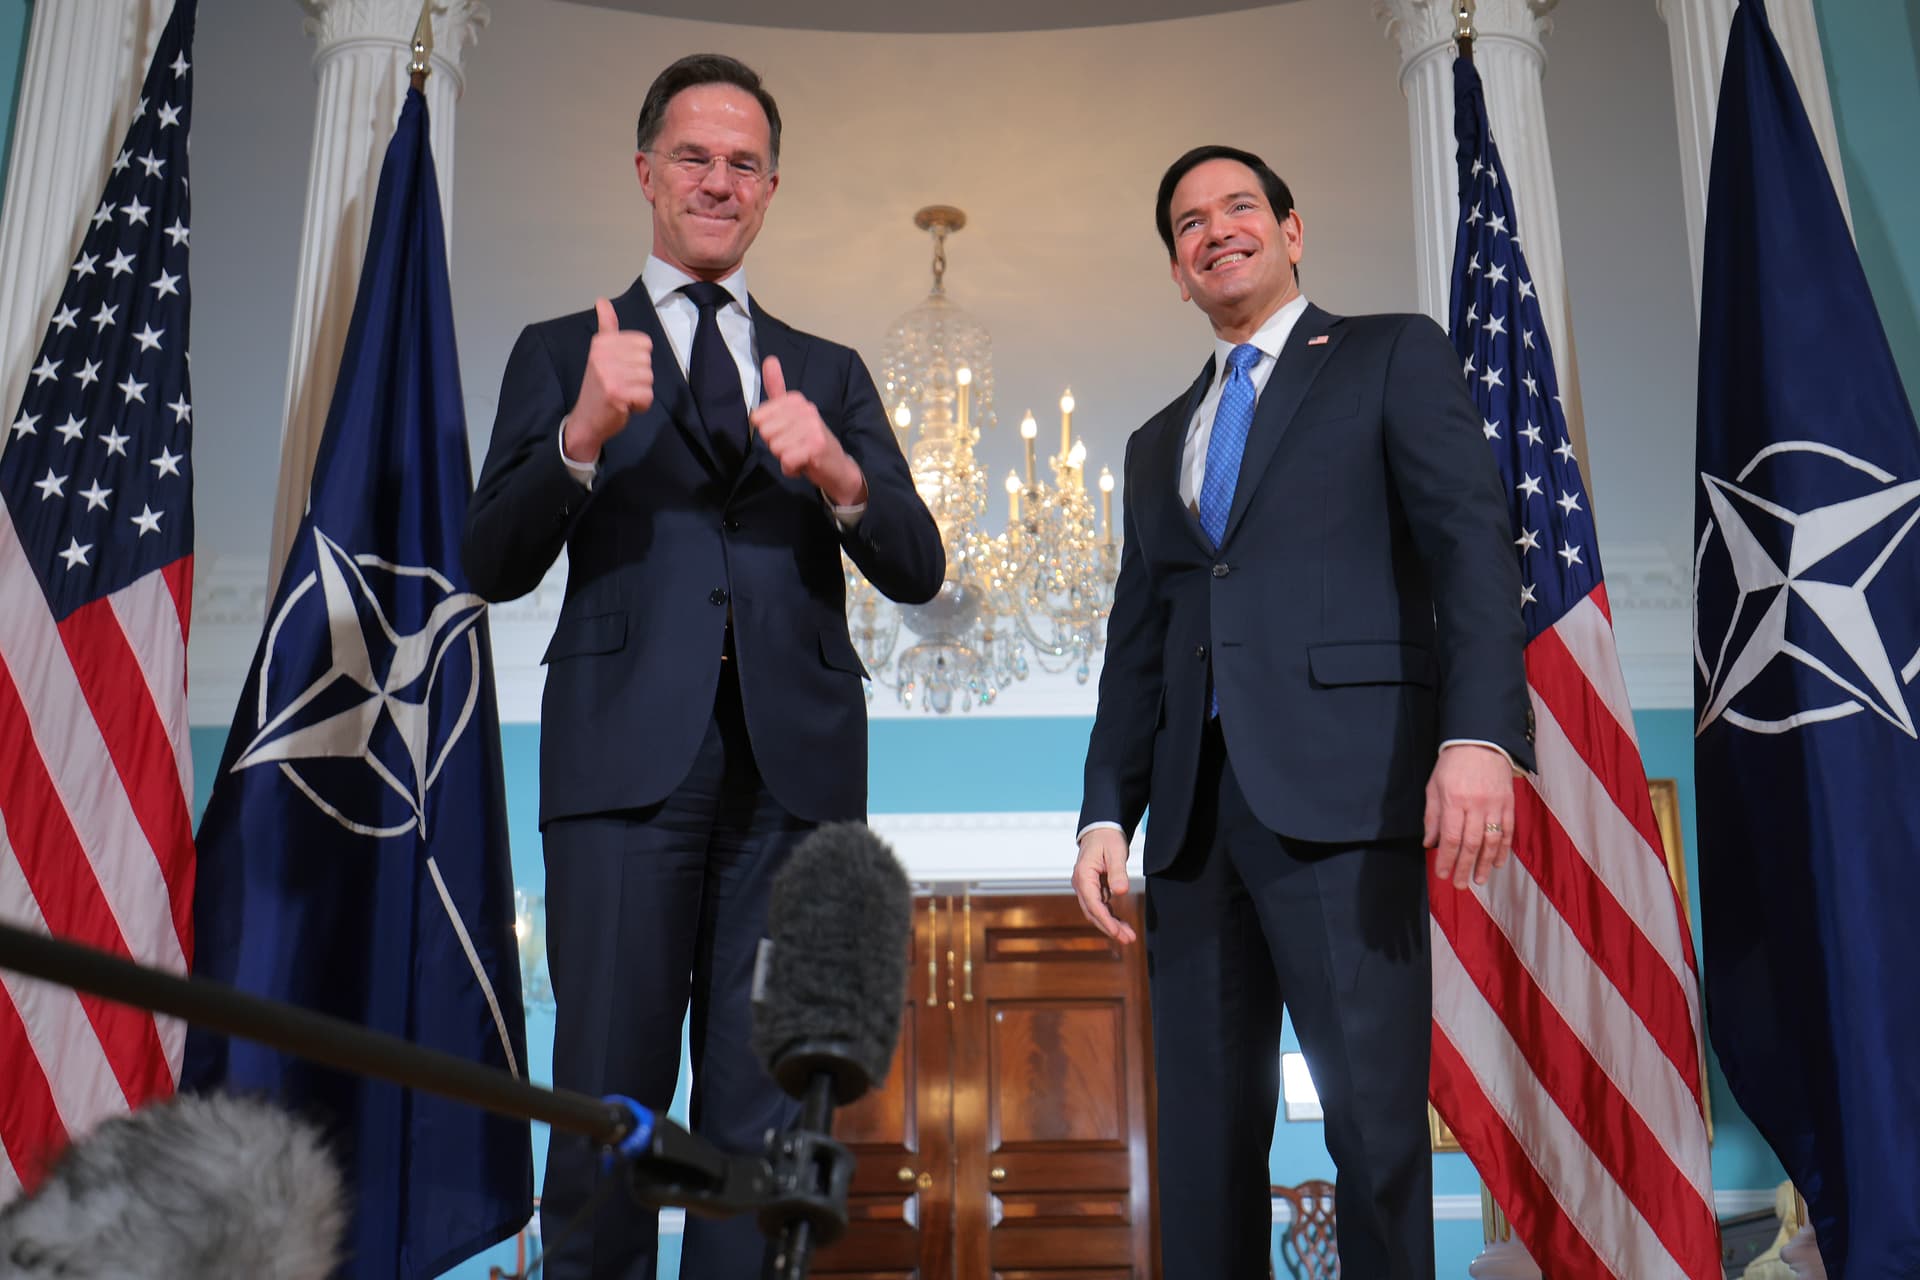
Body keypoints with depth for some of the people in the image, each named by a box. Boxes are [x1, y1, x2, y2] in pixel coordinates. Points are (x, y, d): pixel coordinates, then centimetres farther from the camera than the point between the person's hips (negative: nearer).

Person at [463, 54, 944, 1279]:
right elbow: (493, 566, 3)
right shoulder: (562, 352, 13)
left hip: (796, 763, 2)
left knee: (766, 1105, 5)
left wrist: (837, 472, -12)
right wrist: (582, 435, -14)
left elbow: (917, 569, 9)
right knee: (609, 1094, 0)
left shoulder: (832, 374, 19)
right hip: (630, 753, -2)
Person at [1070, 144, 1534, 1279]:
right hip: (1195, 810, 5)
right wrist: (1107, 812, 10)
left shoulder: (1394, 357, 10)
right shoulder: (1159, 443, 25)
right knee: (1205, 1134, 6)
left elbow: (1471, 542, -4)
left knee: (1375, 1122, -7)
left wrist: (1480, 731, -19)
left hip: (1340, 791, -5)